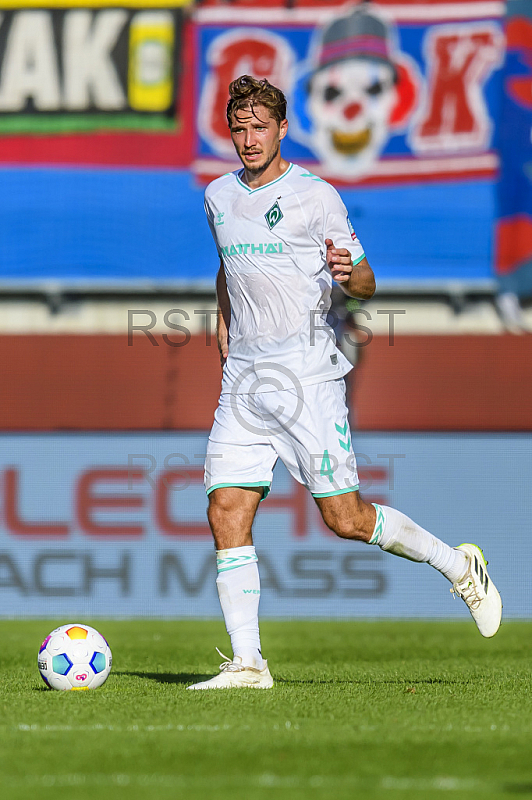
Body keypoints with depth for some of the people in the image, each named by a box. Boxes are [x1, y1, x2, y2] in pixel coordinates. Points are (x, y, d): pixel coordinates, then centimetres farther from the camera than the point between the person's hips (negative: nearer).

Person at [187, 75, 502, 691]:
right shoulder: (218, 196, 13)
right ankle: (246, 663, -5)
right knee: (226, 513, -7)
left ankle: (458, 566, 16)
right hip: (244, 382, 5)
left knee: (345, 519, -6)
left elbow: (365, 286, -2)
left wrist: (348, 271, -24)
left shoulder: (315, 196, -4)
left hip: (308, 376, -5)